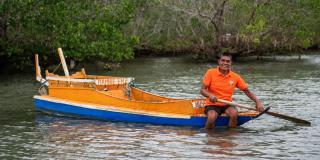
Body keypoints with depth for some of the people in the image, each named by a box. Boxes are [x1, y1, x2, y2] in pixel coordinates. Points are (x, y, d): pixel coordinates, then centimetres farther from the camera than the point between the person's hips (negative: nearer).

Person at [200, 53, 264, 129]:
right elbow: (202, 90, -7)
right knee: (212, 117, -34)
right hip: (212, 105, -2)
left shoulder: (235, 77, 3)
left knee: (234, 113, -31)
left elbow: (247, 91, 8)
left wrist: (257, 102, -6)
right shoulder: (211, 73, -4)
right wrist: (210, 95, -29)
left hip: (227, 105, 2)